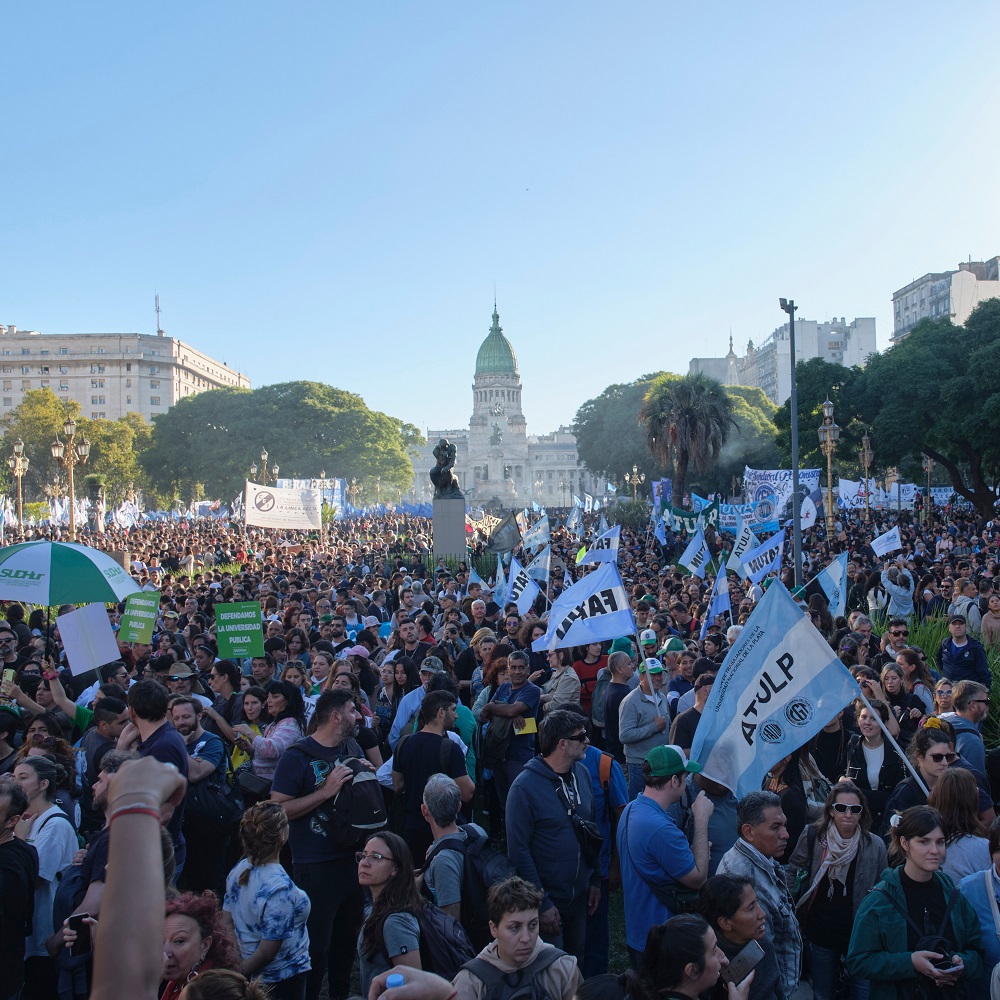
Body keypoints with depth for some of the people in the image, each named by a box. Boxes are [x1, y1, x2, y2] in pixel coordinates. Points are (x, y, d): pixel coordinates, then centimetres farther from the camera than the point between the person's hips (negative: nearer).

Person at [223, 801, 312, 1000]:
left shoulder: (238, 870, -8)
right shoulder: (281, 888, -30)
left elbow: (228, 923, 2)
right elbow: (266, 952, -24)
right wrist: (240, 974, -9)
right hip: (284, 977, -7)